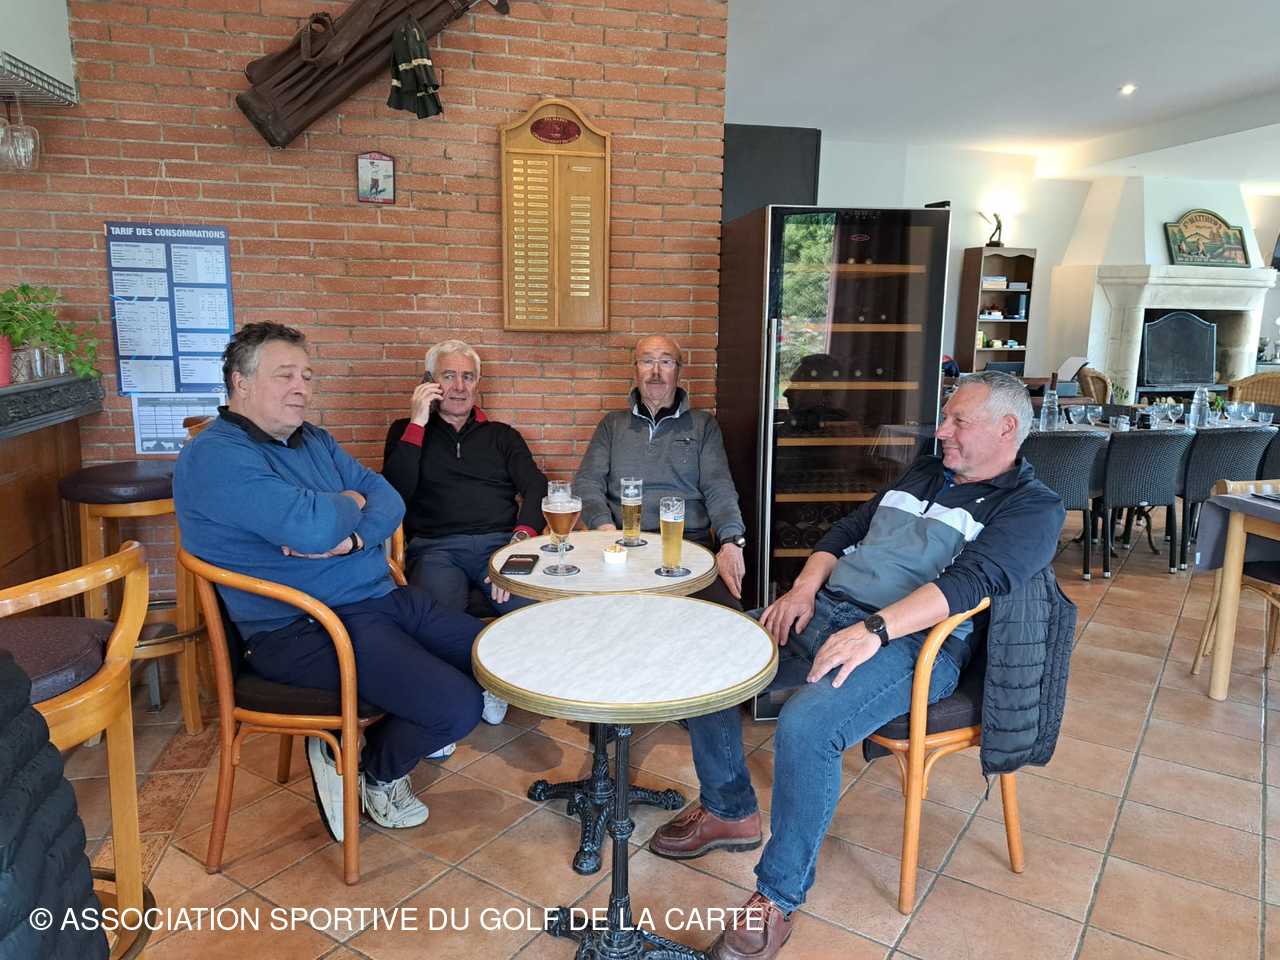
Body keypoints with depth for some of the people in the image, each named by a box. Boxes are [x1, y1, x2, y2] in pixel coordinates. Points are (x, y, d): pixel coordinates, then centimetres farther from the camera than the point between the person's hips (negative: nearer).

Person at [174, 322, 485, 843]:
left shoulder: (314, 441, 15)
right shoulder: (215, 456, -14)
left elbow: (388, 499, 7)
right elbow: (312, 527, -27)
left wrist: (353, 538, -15)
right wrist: (349, 503, -4)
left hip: (383, 598, 9)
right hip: (302, 631, -9)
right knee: (456, 706, -21)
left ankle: (403, 731, 25)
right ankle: (373, 772, 10)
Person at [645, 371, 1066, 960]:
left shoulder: (1031, 507, -2)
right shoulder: (923, 474, 21)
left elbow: (970, 580, -19)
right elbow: (846, 531, 20)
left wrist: (874, 630, -32)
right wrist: (803, 589, 1)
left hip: (910, 641, -7)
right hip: (826, 608, 8)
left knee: (805, 726, -33)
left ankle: (777, 899, -11)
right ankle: (728, 811, 14)